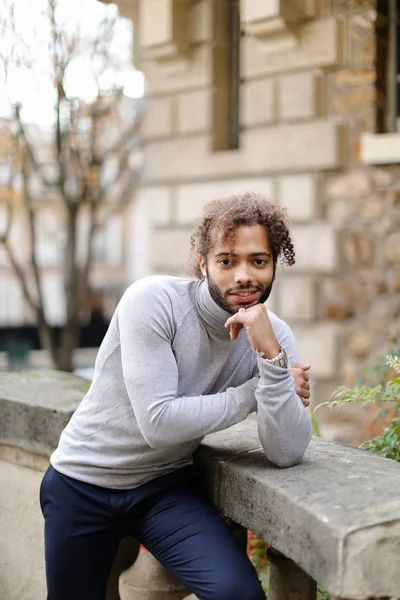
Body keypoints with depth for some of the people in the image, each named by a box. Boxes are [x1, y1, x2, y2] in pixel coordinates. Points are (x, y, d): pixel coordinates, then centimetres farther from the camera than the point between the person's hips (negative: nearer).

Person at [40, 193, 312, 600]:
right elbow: (159, 423, -28)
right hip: (82, 483, -2)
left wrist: (269, 354, -33)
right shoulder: (152, 301, -22)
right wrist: (257, 391, -21)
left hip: (166, 486, 2)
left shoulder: (274, 336, -11)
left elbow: (286, 454, -22)